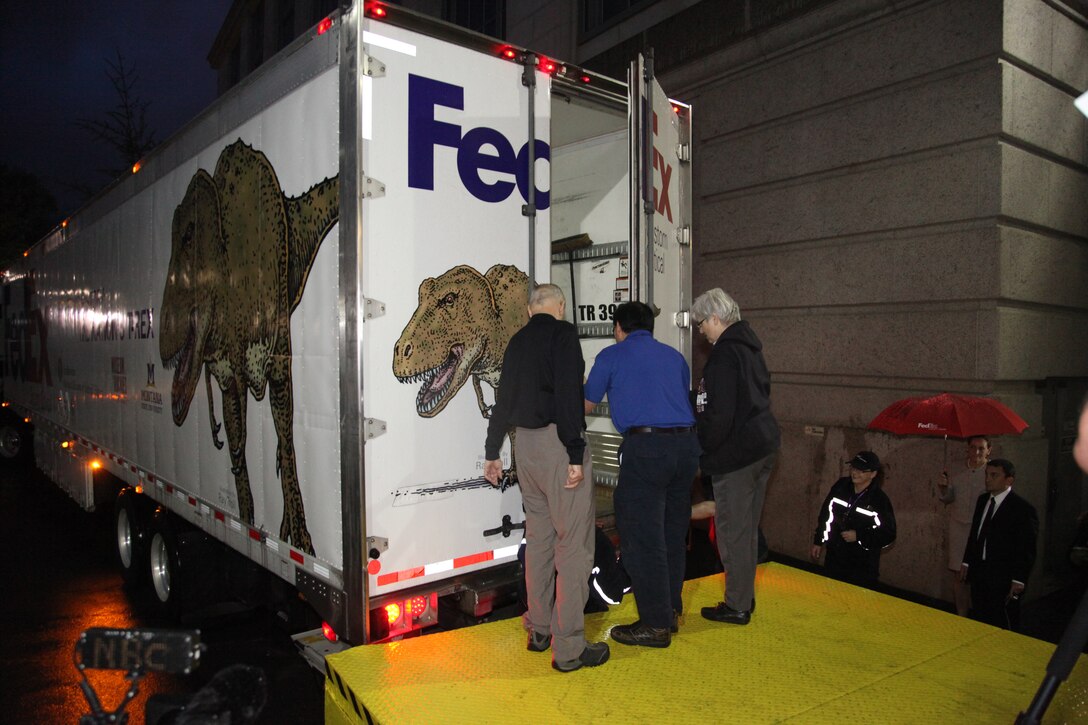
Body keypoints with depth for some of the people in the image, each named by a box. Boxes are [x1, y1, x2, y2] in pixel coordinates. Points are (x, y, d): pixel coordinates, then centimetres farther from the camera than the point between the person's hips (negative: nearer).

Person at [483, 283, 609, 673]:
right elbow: (569, 395, -19)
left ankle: (540, 630, 26)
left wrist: (492, 452, 27)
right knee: (574, 544, -3)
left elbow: (503, 399, 20)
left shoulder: (517, 341, 14)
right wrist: (575, 456, -20)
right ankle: (569, 647, 1)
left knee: (538, 536, 17)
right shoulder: (562, 334, -8)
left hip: (525, 443, 8)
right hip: (557, 443, -8)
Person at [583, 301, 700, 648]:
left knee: (643, 537, 0)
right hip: (686, 442, 6)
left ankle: (656, 625, 5)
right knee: (672, 532, 16)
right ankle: (670, 609, 28)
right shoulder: (674, 356, 18)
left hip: (646, 446, -6)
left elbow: (587, 405, 17)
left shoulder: (612, 355, 7)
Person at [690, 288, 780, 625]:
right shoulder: (750, 348, 12)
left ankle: (737, 606, 12)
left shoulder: (724, 354, -18)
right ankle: (745, 597, 29)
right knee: (748, 527, 18)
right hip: (764, 444, 10)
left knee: (732, 529, 1)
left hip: (736, 452, -10)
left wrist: (704, 447, -9)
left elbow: (720, 414, -23)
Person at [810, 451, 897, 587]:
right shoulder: (841, 486, -2)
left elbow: (888, 535, -9)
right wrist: (818, 541, 12)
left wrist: (858, 536, -18)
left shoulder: (880, 500, -14)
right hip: (834, 558, 4)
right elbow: (825, 514, 9)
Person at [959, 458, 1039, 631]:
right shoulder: (982, 500, 9)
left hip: (1003, 580, -6)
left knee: (1003, 628, 3)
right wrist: (967, 562, 15)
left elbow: (1027, 550, -11)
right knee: (979, 623, 13)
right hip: (979, 574, 6)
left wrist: (1019, 580, -13)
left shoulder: (1023, 509, -12)